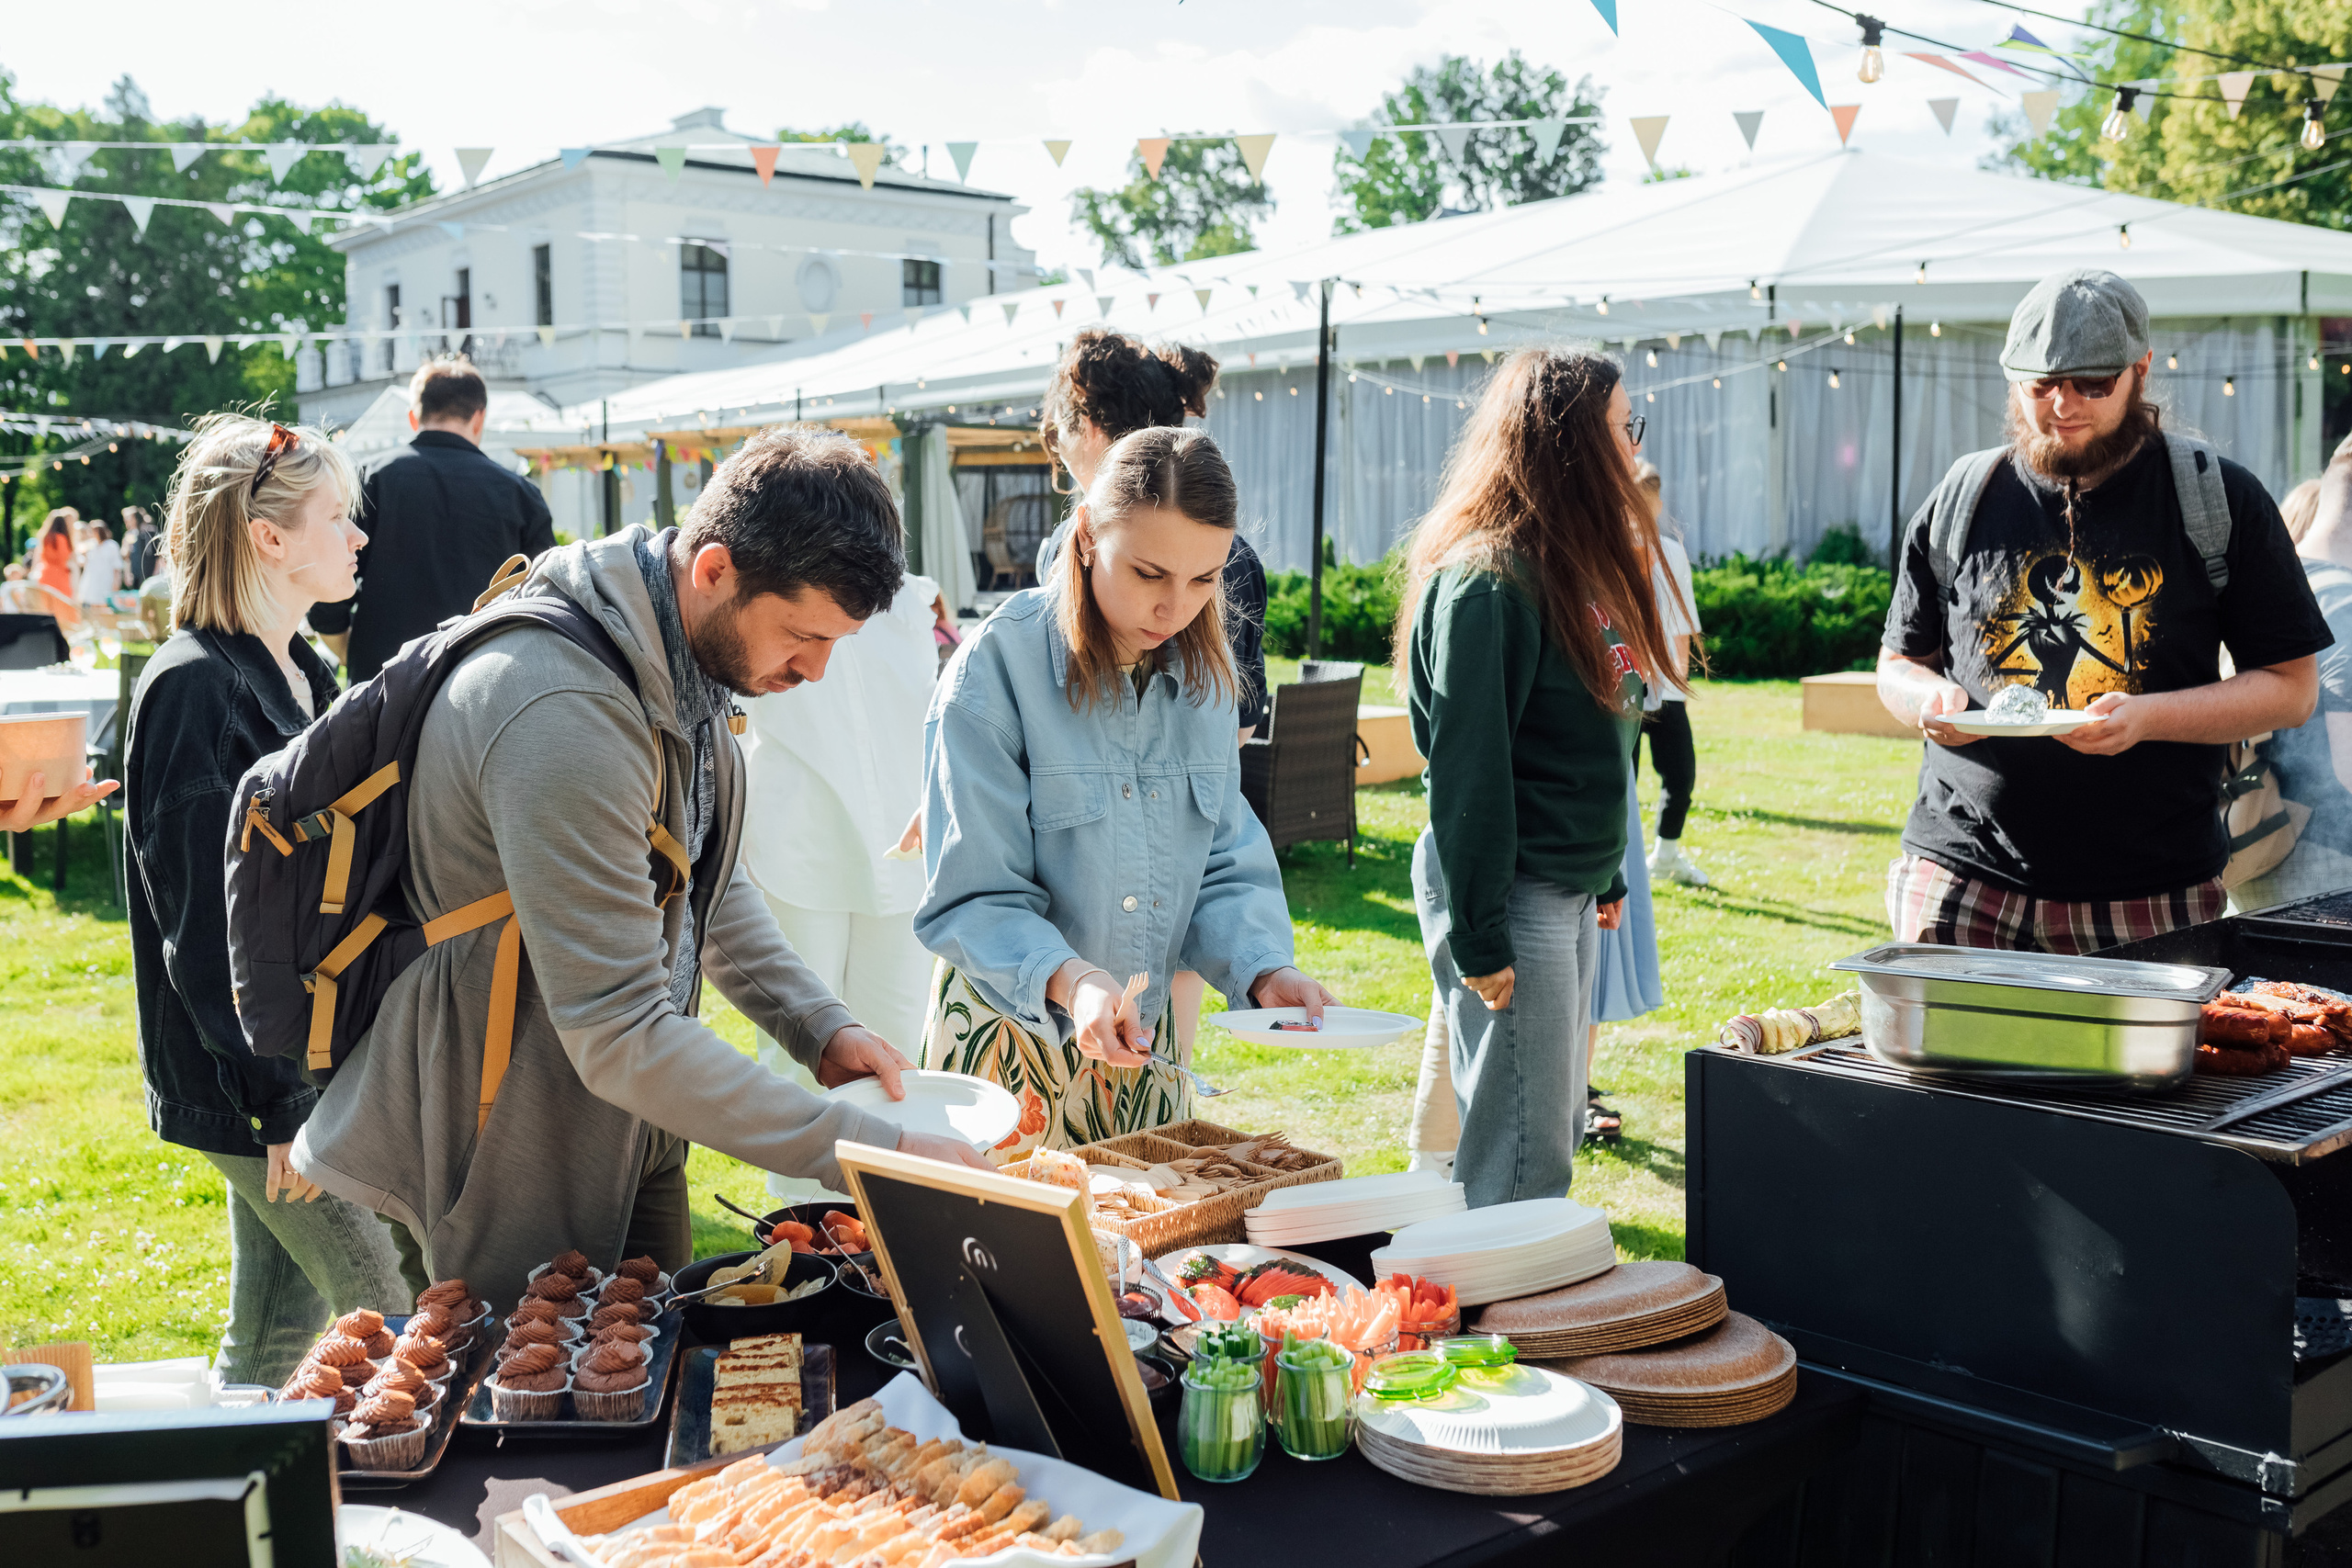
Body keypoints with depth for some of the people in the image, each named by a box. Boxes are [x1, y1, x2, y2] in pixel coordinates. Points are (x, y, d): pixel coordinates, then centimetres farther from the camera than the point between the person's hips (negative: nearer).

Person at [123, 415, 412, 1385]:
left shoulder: (304, 674, 12)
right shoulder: (193, 687, -16)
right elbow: (202, 926, -19)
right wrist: (278, 1102, -20)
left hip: (316, 1047, 9)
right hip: (247, 1081, -9)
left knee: (279, 1337, 15)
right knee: (393, 1331, -4)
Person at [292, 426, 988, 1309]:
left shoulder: (693, 660, -1)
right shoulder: (566, 715, -31)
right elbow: (620, 1036, -32)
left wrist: (821, 1027, -1)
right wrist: (868, 1152, -31)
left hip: (633, 1129, 9)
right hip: (511, 1162, -9)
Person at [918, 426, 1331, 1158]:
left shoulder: (1203, 670, 1)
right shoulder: (999, 666, -16)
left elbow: (1226, 861, 3)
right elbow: (972, 898, -19)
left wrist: (1264, 969, -15)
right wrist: (1070, 981, -36)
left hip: (1149, 1041, 5)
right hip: (1012, 1038, -5)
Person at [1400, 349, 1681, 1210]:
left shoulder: (1578, 561, 13)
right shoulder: (1487, 581, -17)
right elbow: (1468, 767, -19)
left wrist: (1608, 874, 19)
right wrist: (1479, 938, -18)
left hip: (1572, 887, 10)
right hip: (1512, 892, -10)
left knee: (1558, 1130, 17)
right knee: (1521, 1156, -3)